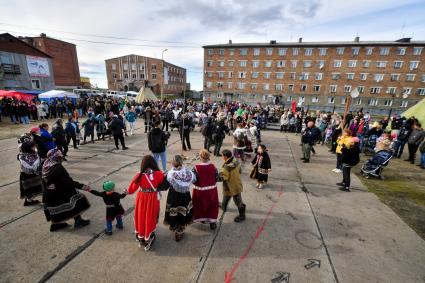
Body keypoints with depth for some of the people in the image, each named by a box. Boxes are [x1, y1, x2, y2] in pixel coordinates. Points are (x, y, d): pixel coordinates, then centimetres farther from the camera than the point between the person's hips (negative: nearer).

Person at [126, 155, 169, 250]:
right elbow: (165, 184, -2)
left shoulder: (139, 176, -21)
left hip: (141, 200, 0)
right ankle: (148, 240, 35)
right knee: (150, 219, 19)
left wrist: (127, 190, 10)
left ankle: (141, 239, 42)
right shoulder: (159, 174, -21)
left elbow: (130, 190, -9)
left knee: (141, 218, 22)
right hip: (153, 201, 0)